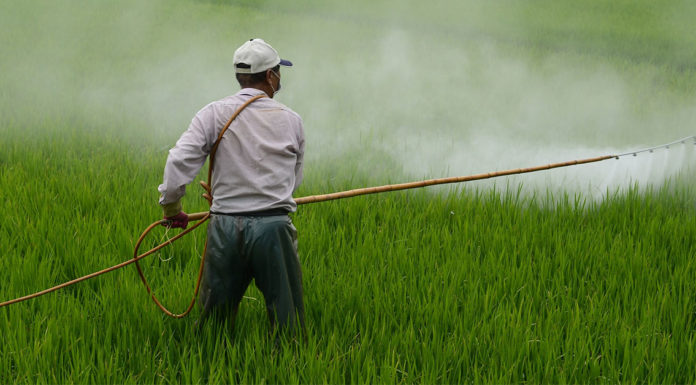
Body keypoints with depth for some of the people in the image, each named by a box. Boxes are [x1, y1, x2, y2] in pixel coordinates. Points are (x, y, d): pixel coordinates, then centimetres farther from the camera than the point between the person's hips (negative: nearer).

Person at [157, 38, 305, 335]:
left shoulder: (214, 114, 1)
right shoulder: (291, 120, 4)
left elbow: (179, 161, -9)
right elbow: (294, 179, 12)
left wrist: (171, 205, 4)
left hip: (225, 229, 1)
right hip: (274, 227, -1)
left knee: (214, 317, 11)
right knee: (287, 323, 5)